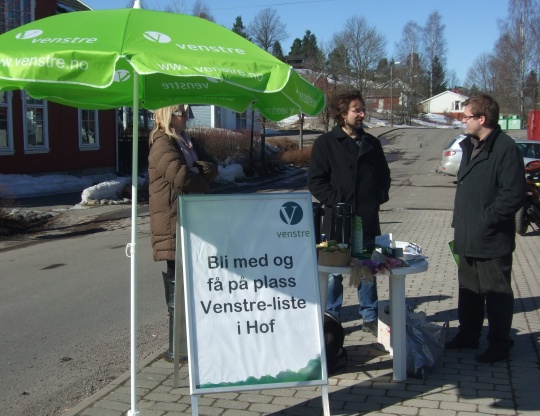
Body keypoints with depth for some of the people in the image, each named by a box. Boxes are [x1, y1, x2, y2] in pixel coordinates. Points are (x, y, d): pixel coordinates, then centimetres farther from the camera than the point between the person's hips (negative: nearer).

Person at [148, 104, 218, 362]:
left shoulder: (188, 142, 18)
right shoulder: (162, 144, -9)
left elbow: (211, 169, 11)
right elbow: (181, 176, -20)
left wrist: (197, 171, -11)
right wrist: (202, 179, -1)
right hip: (173, 223, -8)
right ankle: (177, 349, 1)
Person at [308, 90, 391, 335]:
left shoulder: (371, 144, 11)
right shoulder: (325, 144, -2)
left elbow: (383, 175, 21)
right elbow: (315, 181, -5)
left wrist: (379, 199, 6)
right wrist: (335, 202, -13)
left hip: (368, 219, 4)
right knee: (333, 271, 2)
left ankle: (370, 318, 22)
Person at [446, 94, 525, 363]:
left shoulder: (505, 149, -17)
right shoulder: (469, 146, 12)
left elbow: (513, 195, -22)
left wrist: (485, 219, -19)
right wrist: (458, 223, 15)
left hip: (492, 240, -9)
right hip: (467, 238, 9)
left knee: (497, 294, 5)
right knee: (468, 290, 20)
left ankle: (499, 346, 17)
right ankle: (468, 335, 35)